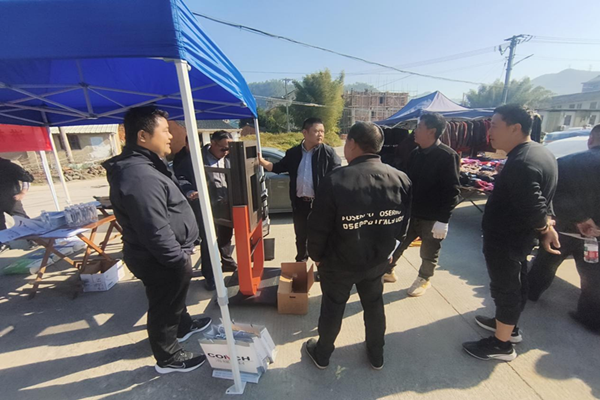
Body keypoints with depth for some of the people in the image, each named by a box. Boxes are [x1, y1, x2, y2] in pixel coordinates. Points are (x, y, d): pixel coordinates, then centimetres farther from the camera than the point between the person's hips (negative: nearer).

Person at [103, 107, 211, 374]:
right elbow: (156, 233, -32)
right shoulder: (140, 176, -31)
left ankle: (183, 326, 55)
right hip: (160, 261, -10)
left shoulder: (143, 165, 6)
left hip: (163, 257, 10)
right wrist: (180, 259, -21)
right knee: (164, 308, 12)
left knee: (174, 298, 30)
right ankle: (168, 359, 36)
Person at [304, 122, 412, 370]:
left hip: (339, 262, -3)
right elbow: (404, 222, 2)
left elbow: (318, 227, -18)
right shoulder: (401, 179, -9)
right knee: (374, 305, 26)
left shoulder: (334, 181, -26)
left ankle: (322, 355, 44)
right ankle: (376, 355, 49)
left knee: (332, 308, 19)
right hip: (378, 260, 4)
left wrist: (315, 255, 0)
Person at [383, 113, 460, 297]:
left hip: (433, 218, -5)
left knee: (429, 254, 15)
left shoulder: (448, 156, -15)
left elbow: (452, 191, -16)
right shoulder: (415, 153, 4)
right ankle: (388, 271, 34)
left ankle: (424, 279, 38)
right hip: (411, 212, 6)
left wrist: (443, 220, -18)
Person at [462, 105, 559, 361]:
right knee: (515, 284, 24)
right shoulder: (541, 153, 7)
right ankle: (508, 325, 45)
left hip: (504, 239, -10)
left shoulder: (521, 163, -28)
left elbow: (534, 209, -29)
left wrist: (545, 228, -9)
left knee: (504, 288, 6)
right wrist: (546, 229, 8)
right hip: (519, 237, 10)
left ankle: (501, 344, 25)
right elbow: (541, 200, 12)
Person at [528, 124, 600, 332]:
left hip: (566, 227, -1)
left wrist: (578, 218, -16)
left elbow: (554, 196, -20)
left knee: (545, 263, 21)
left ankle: (530, 291, 37)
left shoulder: (567, 163, -13)